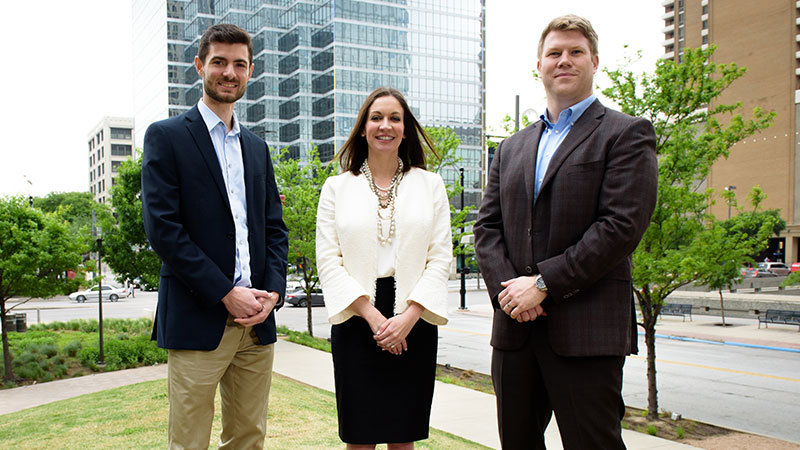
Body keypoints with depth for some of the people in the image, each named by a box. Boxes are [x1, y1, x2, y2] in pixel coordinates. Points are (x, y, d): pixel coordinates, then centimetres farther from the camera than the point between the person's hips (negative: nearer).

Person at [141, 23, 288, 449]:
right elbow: (162, 227, -10)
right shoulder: (166, 136, 0)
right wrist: (227, 294, -14)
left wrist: (273, 291, -3)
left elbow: (274, 227, 15)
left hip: (257, 320, 5)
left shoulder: (257, 147, 18)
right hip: (198, 320, -5)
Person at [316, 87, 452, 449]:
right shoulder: (337, 188, 7)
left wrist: (408, 316, -11)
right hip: (355, 322, 0)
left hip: (414, 322, 1)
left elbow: (441, 257, 2)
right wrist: (372, 315, -12)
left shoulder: (430, 184, 8)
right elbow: (328, 260, 0)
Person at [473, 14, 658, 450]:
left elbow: (622, 225, -12)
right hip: (515, 327, 6)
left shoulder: (626, 133, 0)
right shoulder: (512, 148, 18)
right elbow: (487, 226, 11)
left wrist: (544, 284, -14)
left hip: (585, 331, -5)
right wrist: (505, 288, -7)